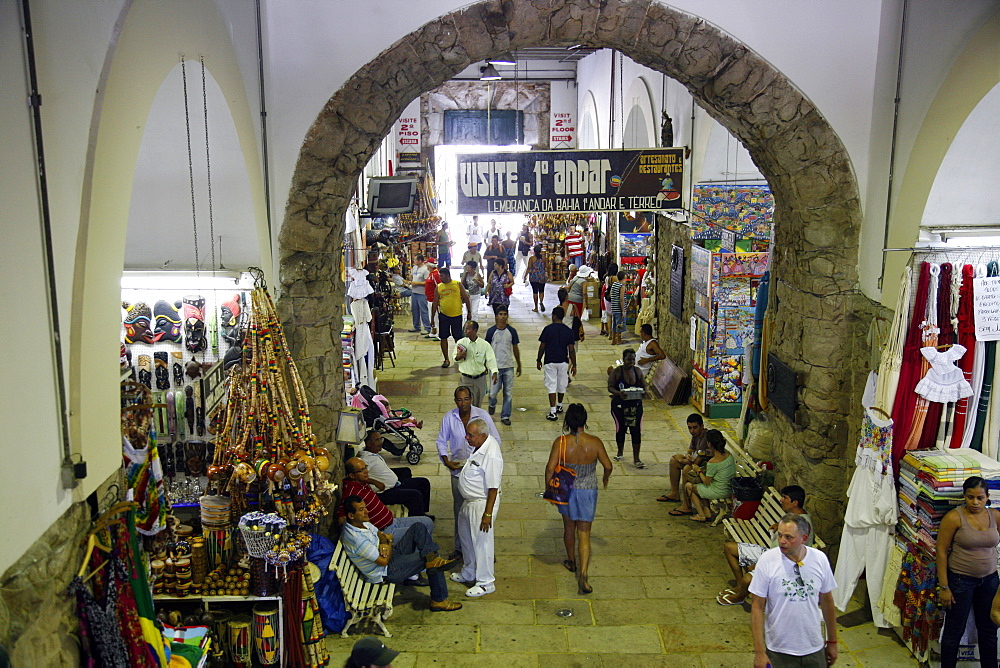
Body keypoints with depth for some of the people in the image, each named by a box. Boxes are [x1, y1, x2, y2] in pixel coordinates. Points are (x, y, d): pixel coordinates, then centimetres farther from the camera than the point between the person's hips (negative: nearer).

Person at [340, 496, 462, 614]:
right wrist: (389, 541, -8)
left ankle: (431, 557, -19)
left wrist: (384, 543, -14)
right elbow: (384, 561, -27)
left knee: (418, 528, -5)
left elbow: (379, 534, 12)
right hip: (386, 572, -9)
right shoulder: (356, 538, -33)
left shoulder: (361, 522, -3)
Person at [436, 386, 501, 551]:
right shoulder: (449, 417, -3)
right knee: (460, 509, 12)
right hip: (458, 469, 2)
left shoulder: (483, 415, -8)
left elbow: (495, 440, -3)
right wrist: (447, 461, -7)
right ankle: (460, 547, 27)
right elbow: (441, 442, 7)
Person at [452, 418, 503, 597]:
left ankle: (485, 583, 21)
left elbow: (493, 488, -26)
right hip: (469, 501, 10)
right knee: (465, 537, 24)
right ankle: (469, 573, 44)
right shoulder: (479, 446, 0)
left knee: (482, 543, 4)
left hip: (482, 503, -10)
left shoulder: (491, 456, -29)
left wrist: (487, 514, -23)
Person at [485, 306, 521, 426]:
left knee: (508, 393, 4)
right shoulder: (491, 331, -4)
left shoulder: (512, 331, 1)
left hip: (509, 366, 2)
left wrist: (519, 365, 13)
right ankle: (492, 404, 33)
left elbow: (515, 349, 10)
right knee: (493, 391, -2)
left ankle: (505, 416, 17)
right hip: (495, 366, -2)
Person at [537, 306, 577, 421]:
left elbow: (542, 347, -6)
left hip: (550, 362, -3)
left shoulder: (548, 329, -10)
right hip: (563, 362, 3)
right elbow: (571, 350, -3)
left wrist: (539, 360, 7)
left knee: (552, 386, -2)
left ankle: (553, 412, -7)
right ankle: (559, 406, 39)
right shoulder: (568, 331, -3)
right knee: (561, 385, 20)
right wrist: (574, 365, 4)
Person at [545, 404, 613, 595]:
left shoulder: (561, 442, -18)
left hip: (566, 491, 0)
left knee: (569, 526, 23)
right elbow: (608, 466, -5)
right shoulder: (594, 442, -15)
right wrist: (606, 478, 17)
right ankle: (582, 574, -7)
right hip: (588, 492, 0)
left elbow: (550, 468, -18)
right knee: (584, 534, 6)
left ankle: (571, 562, 42)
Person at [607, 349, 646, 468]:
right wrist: (618, 393, -28)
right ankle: (620, 452, 34)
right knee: (621, 428, 8)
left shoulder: (638, 371, 2)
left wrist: (641, 392, -15)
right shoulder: (616, 371, -8)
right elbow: (610, 387, -9)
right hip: (619, 405, -2)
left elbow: (644, 386, 8)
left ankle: (636, 458, 7)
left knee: (636, 430, -1)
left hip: (636, 405, 2)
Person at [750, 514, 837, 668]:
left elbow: (827, 602, 6)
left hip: (814, 649, 2)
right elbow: (757, 608, -11)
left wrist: (832, 641, 12)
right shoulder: (766, 561, -15)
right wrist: (759, 652, -12)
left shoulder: (820, 559, -7)